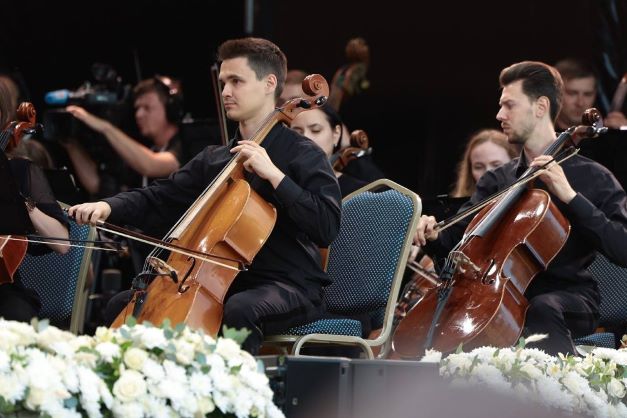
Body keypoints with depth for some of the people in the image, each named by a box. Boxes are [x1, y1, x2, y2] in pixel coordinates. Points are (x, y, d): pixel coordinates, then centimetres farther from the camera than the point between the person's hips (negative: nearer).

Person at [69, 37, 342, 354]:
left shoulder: (302, 155, -5)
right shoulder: (213, 160, 16)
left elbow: (326, 228, -18)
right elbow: (160, 200, 13)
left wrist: (274, 175, -22)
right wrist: (109, 207, -6)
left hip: (290, 288, -7)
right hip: (225, 284, 7)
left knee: (239, 310, -40)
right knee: (123, 306, 0)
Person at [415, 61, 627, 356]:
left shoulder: (593, 178, 1)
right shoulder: (498, 180, 17)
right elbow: (456, 238, 10)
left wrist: (570, 196, -19)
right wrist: (432, 236, -13)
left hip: (569, 299, -4)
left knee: (543, 308, -40)